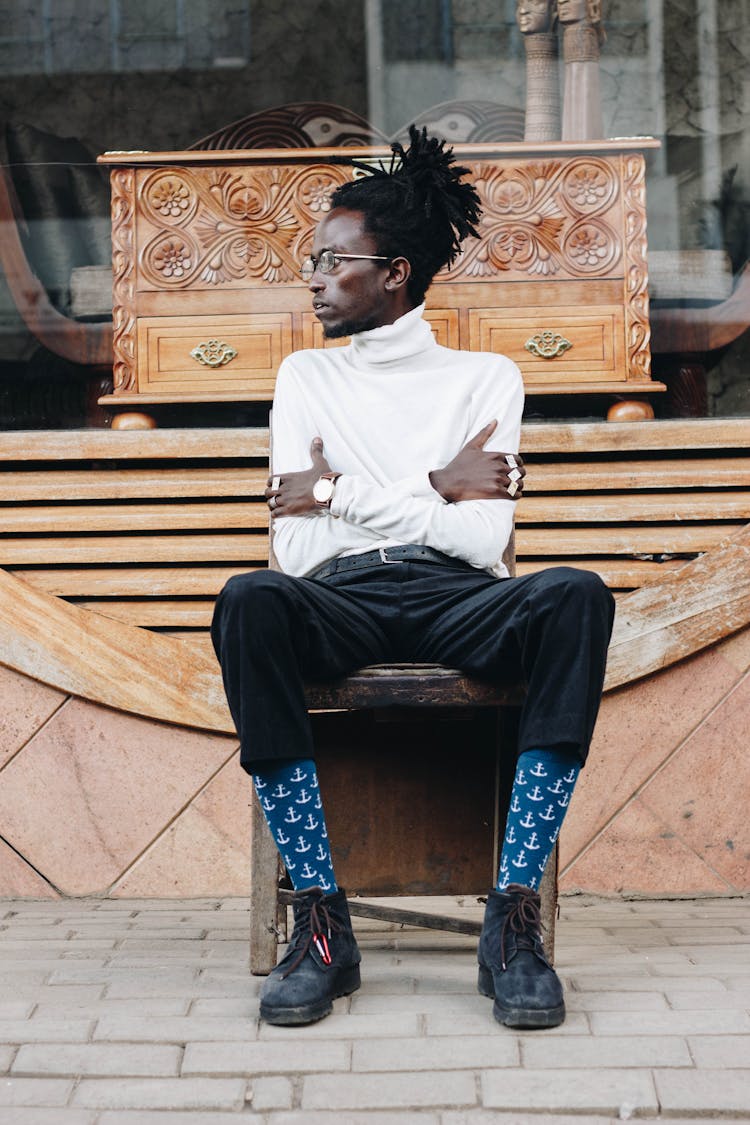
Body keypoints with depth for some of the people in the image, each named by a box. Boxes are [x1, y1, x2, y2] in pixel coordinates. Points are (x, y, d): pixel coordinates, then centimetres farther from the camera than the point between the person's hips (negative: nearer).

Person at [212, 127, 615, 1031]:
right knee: (249, 602, -35)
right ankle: (321, 919, -30)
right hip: (341, 605, 1)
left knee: (576, 597, -34)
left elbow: (483, 538, -2)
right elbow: (295, 553, 6)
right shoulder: (306, 377, 20)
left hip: (458, 601, 0)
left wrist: (341, 493, -2)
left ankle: (513, 918, -32)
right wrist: (436, 490, 2)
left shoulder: (486, 377, 15)